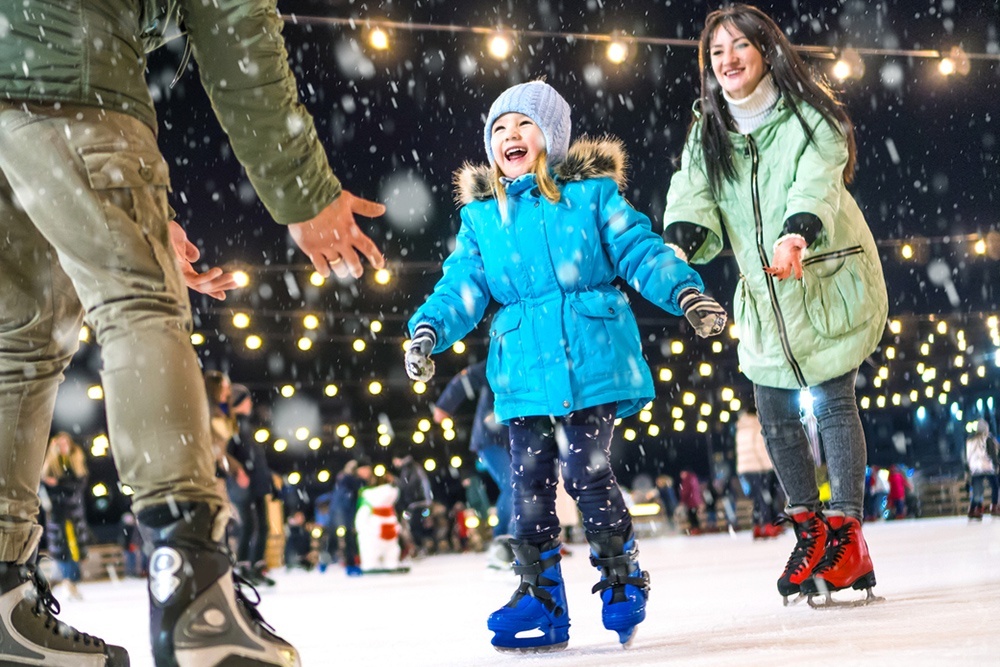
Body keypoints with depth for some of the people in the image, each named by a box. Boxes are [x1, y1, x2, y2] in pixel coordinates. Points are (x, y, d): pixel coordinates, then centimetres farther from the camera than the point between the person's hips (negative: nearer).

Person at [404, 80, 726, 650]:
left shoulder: (591, 194, 3)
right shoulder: (481, 216, 12)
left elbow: (639, 250, -1)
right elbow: (463, 288, 8)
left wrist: (686, 293, -15)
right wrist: (429, 328, -9)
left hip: (593, 362, -3)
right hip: (524, 374, 3)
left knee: (587, 474, -7)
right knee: (530, 484, 3)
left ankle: (623, 577, 14)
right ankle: (540, 594, 13)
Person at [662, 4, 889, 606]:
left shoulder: (810, 117, -10)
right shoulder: (707, 134, 5)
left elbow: (817, 182, -28)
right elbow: (694, 195, -10)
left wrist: (797, 234, -48)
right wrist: (680, 243, -33)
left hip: (832, 278, -5)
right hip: (763, 294, 5)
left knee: (833, 402, -10)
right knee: (774, 415, 4)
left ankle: (847, 537, -4)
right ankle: (811, 531, 18)